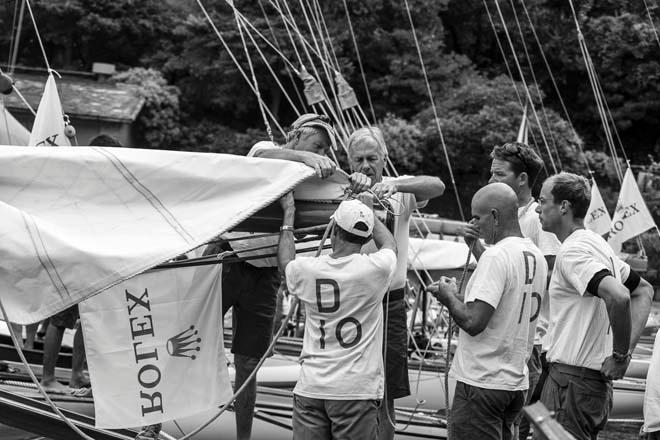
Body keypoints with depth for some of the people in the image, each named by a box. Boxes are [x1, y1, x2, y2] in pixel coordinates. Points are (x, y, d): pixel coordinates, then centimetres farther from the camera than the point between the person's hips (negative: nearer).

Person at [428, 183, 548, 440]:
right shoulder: (536, 256, 10)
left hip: (483, 382, -9)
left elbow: (473, 322, -22)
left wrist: (449, 298, -4)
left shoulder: (496, 256, -17)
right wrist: (459, 293, 14)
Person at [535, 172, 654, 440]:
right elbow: (644, 290, 25)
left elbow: (618, 296, -32)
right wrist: (627, 347, 12)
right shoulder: (596, 244, 15)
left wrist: (620, 355, -19)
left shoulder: (573, 252, -15)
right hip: (597, 379, 10)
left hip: (572, 380, -10)